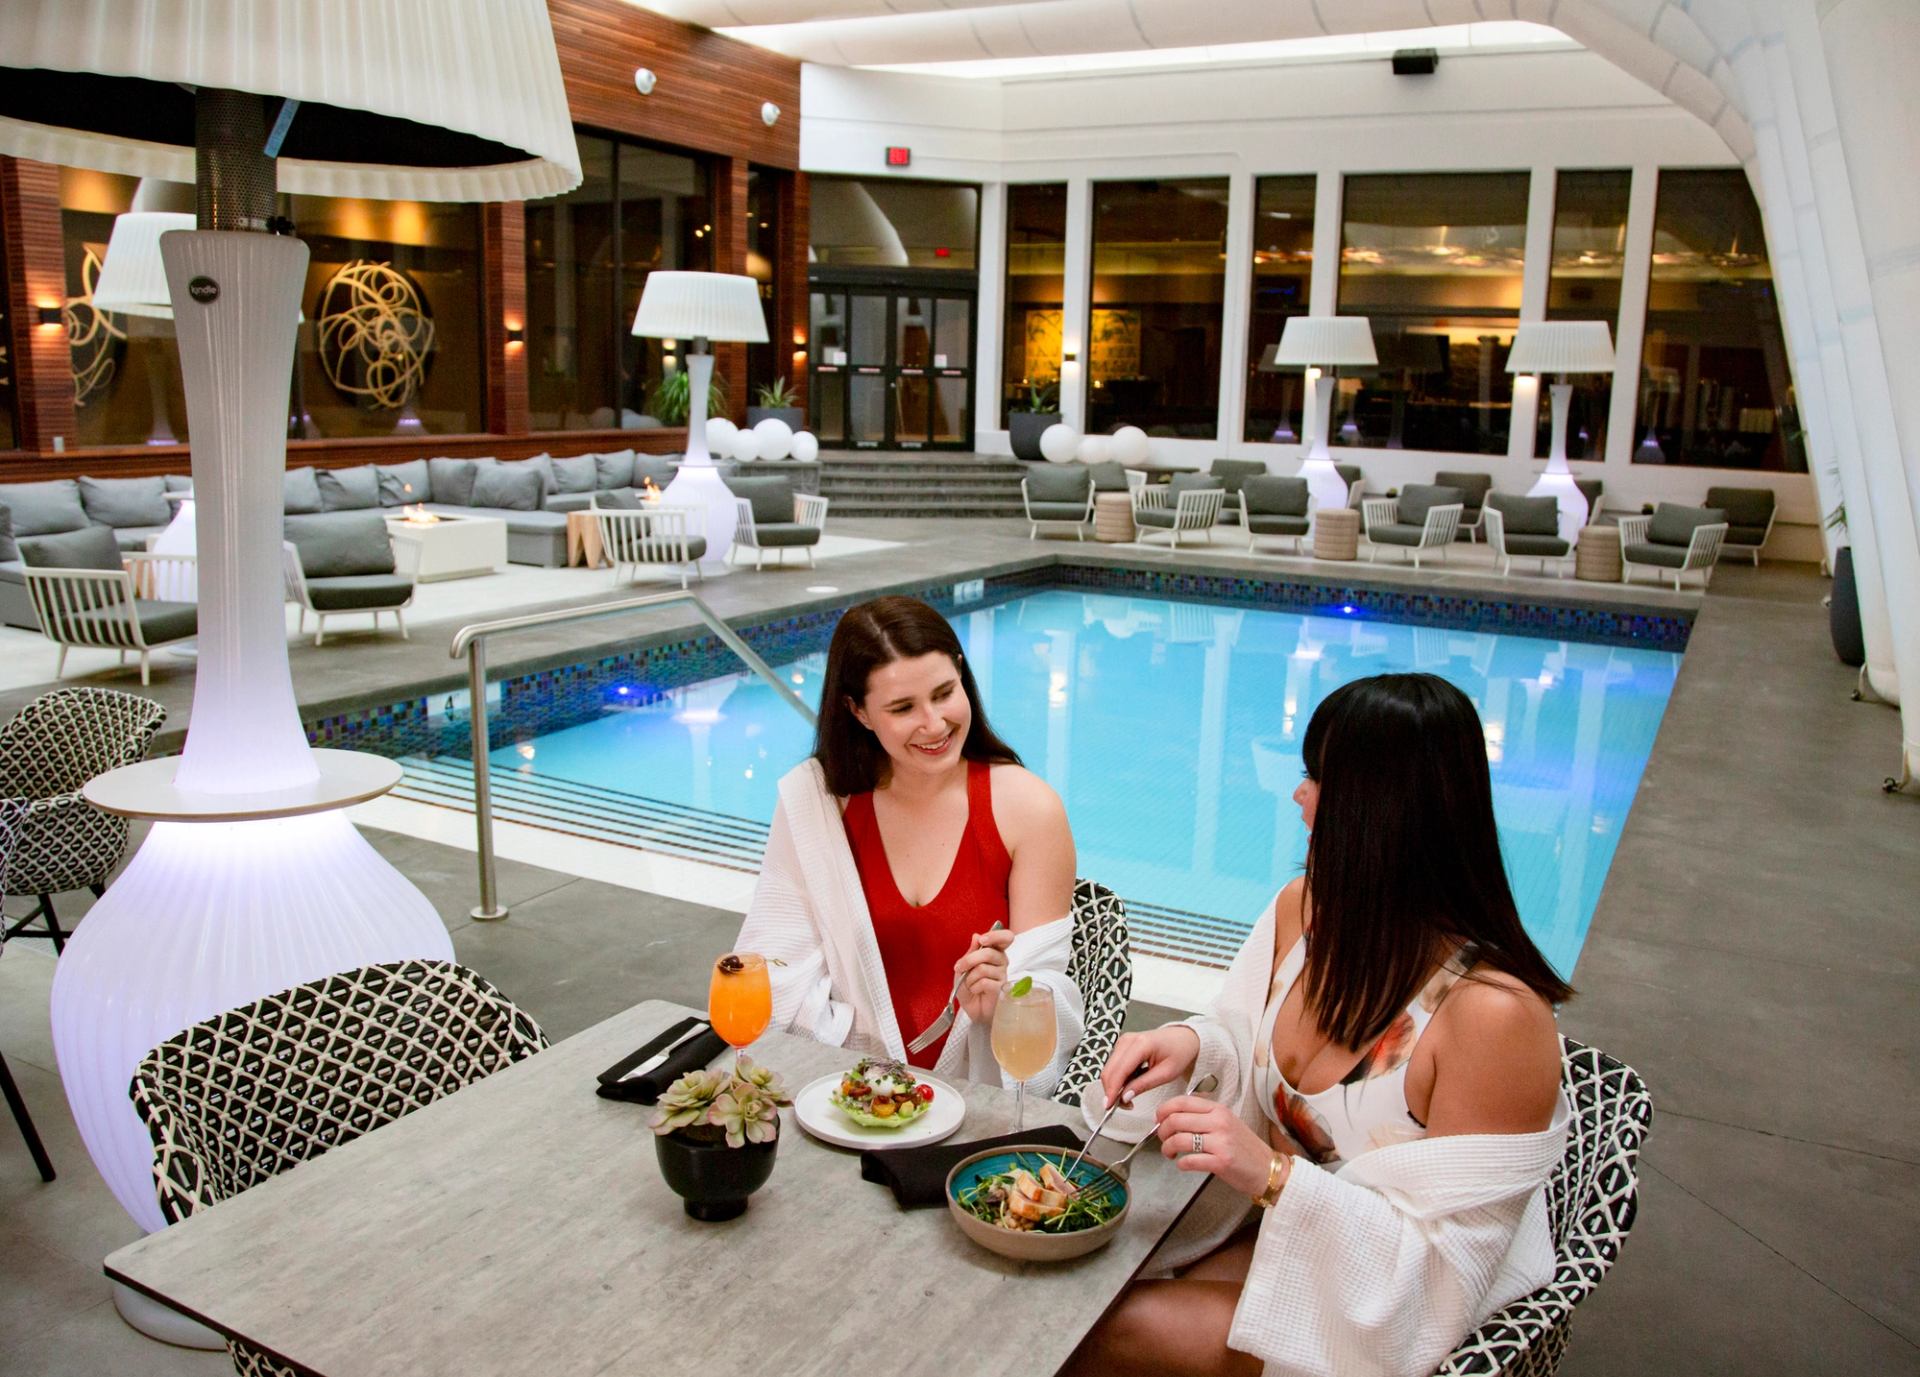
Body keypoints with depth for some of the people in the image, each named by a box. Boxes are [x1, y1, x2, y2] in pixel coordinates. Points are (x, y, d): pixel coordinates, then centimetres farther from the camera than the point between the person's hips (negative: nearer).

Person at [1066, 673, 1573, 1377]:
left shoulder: (1494, 1011, -30)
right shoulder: (1303, 907, -7)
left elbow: (1445, 1267, -24)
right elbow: (1253, 1038, 10)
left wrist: (1275, 1177, -33)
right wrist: (1190, 1042, -12)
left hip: (1381, 1314, -6)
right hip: (1271, 1223, 6)